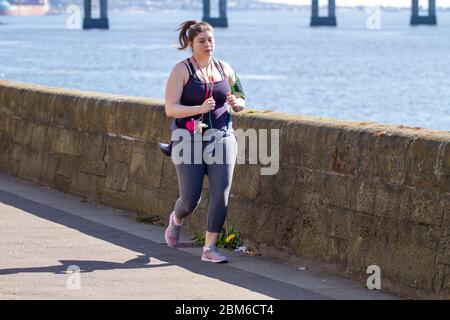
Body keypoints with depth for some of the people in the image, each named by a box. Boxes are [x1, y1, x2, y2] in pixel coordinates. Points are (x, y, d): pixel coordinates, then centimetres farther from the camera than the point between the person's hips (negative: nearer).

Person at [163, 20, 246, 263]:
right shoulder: (181, 70, -5)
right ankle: (176, 220, 33)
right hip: (189, 140, -3)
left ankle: (210, 248, 0)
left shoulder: (224, 69, 8)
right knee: (191, 199, -3)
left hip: (221, 137, 3)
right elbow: (170, 109, -11)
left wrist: (236, 103, -7)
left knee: (221, 195, -8)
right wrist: (199, 109, -25)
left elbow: (241, 103, 18)